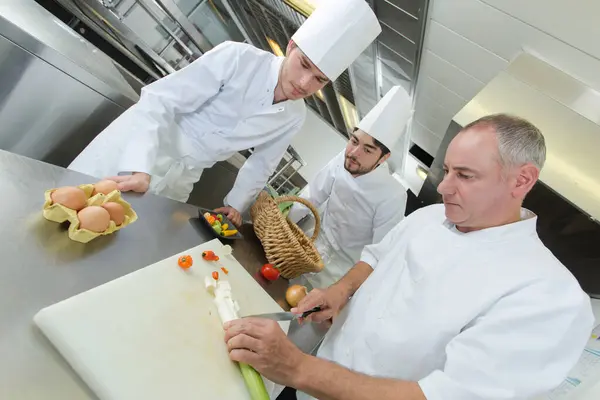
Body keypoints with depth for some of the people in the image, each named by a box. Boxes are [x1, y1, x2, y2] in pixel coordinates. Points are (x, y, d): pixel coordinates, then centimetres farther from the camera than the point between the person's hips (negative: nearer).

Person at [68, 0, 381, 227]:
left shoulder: (294, 118, -6)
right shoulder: (238, 57, -22)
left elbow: (262, 164, 9)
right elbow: (161, 100, -23)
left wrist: (236, 204, 7)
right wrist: (139, 169, -34)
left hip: (179, 178, 4)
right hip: (136, 150, -3)